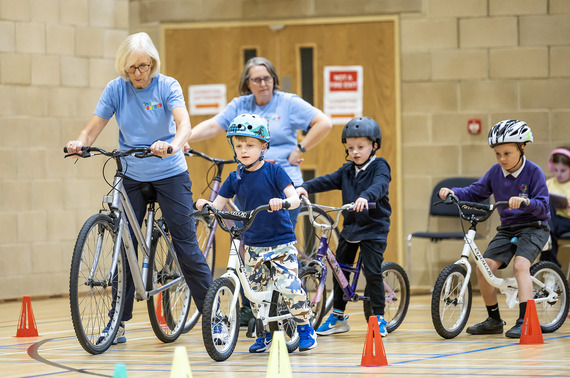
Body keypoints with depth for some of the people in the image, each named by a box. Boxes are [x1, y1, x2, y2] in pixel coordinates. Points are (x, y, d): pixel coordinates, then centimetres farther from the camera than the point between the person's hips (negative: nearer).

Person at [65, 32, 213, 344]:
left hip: (170, 174, -2)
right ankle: (119, 322, 7)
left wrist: (173, 145, -47)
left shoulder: (167, 86, -11)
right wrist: (79, 143, -30)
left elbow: (183, 122, -25)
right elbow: (94, 126, -8)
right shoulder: (116, 89, -4)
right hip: (131, 175, 2)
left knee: (185, 243, -6)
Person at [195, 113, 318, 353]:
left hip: (281, 242, -5)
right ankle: (266, 333, 24)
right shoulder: (235, 178, 4)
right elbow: (218, 205, 3)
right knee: (255, 290, 7)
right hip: (252, 244, 5)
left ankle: (305, 328, 2)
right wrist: (205, 204, -19)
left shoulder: (273, 171, -8)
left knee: (287, 285, -16)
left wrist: (283, 201, -38)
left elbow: (295, 198, -16)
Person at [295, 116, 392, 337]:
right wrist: (305, 188, -19)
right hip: (350, 227, 7)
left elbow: (379, 185, -29)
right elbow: (327, 181, -1)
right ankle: (338, 317, 21)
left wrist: (365, 197, -50)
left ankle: (378, 317, -1)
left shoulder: (379, 167, -9)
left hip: (374, 229, -7)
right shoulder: (347, 171, 9)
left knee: (372, 271, -12)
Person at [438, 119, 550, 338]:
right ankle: (494, 320, 8)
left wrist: (526, 202, -39)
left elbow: (542, 206, -18)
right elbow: (475, 193, 7)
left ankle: (524, 320, -29)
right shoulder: (495, 172, 2)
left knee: (520, 264, -29)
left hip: (533, 227, -6)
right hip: (508, 229, 6)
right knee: (484, 267, -9)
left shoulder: (533, 172, -13)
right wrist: (452, 192, -10)